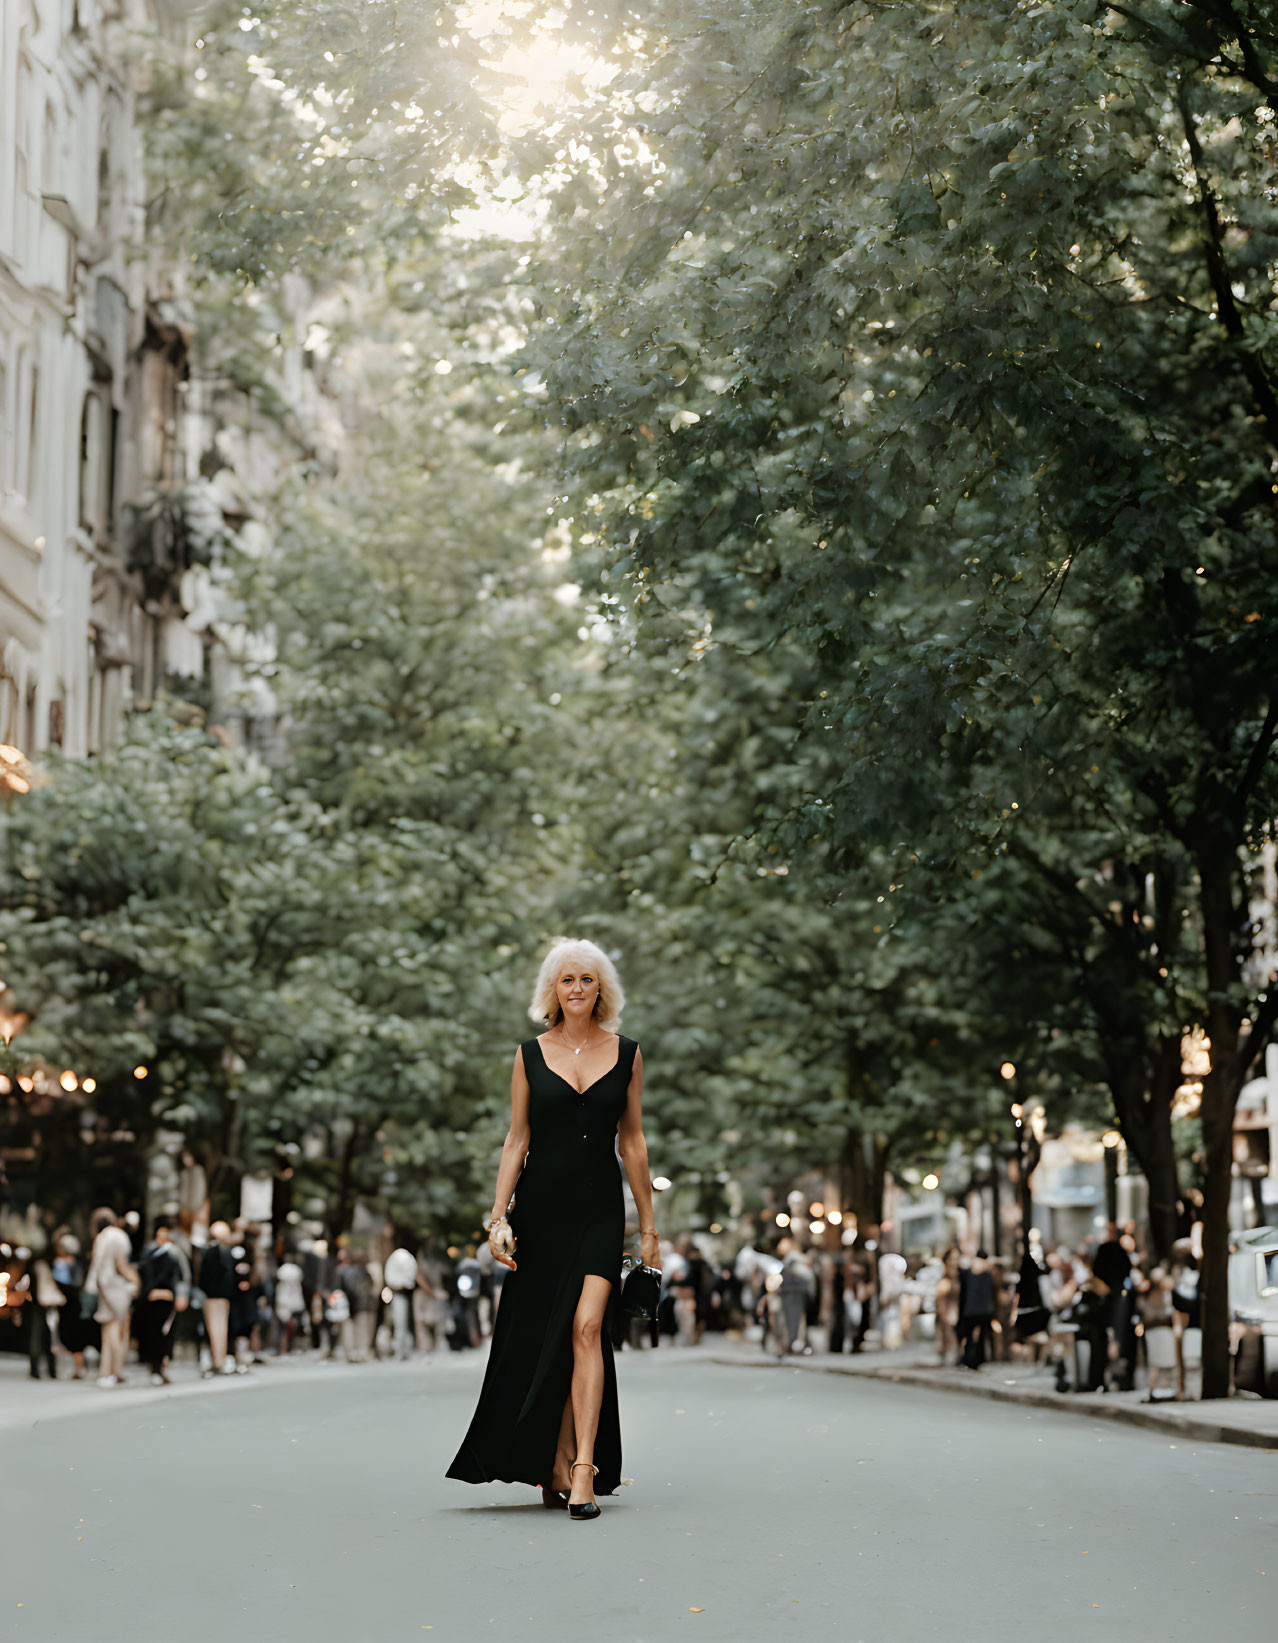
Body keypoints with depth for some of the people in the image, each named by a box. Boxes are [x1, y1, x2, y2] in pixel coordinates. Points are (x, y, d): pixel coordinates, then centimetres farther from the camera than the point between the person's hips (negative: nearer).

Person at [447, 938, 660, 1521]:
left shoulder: (626, 1054, 6)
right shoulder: (531, 1055, 5)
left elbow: (632, 1141, 10)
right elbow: (516, 1139, 6)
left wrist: (648, 1227, 9)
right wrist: (499, 1216, -3)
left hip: (600, 1210, -1)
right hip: (540, 1206, 1)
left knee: (586, 1328, -14)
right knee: (542, 1336, 2)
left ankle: (583, 1468, -16)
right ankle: (554, 1466, 14)